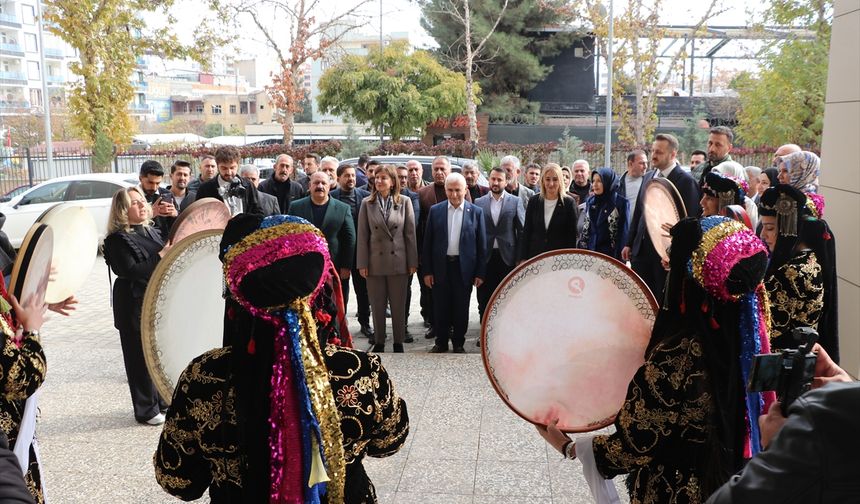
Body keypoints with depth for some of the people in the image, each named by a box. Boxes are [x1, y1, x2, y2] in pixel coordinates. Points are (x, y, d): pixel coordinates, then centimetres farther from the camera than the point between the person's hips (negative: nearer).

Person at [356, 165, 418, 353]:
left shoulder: (404, 202, -1)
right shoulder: (367, 203, 1)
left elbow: (410, 233, 0)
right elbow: (362, 235, 1)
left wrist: (413, 262, -2)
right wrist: (362, 264, -3)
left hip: (398, 262, -1)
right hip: (375, 262, 1)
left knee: (398, 306, 8)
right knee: (377, 306, 10)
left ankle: (398, 342, 21)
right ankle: (379, 342, 22)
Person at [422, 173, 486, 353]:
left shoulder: (476, 212, 1)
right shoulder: (435, 210, 3)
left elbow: (481, 245, 1)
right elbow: (427, 243, 3)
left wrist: (480, 272, -3)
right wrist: (427, 271, -1)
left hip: (464, 268, -1)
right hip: (441, 267, 1)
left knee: (461, 309, 8)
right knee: (440, 308, 8)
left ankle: (459, 343, 22)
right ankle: (441, 343, 22)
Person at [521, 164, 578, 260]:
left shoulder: (569, 203, -2)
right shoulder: (534, 201, 5)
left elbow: (572, 236, -1)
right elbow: (526, 232, 7)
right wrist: (523, 259, 2)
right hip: (534, 256, 2)